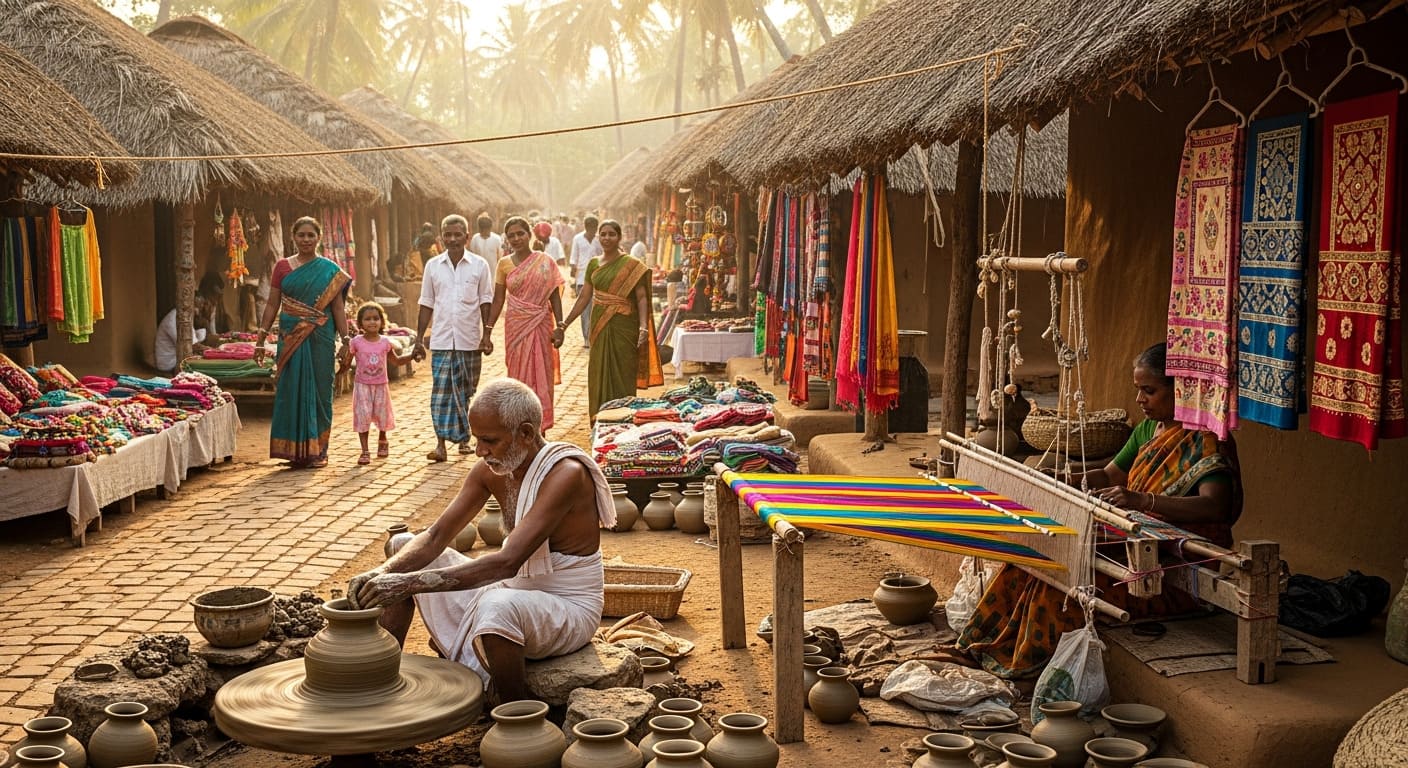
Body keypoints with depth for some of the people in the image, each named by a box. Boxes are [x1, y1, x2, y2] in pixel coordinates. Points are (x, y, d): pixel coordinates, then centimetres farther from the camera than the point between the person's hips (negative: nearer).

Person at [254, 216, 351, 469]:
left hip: (320, 339, -1)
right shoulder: (283, 267, 6)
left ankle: (318, 449, 11)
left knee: (319, 391, 3)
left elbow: (338, 308, 4)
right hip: (290, 338, 1)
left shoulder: (330, 270, 4)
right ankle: (295, 450, 9)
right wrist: (261, 338, 4)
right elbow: (272, 305, 8)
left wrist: (346, 341, -3)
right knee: (292, 391, 1)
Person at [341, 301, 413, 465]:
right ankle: (365, 451, 0)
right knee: (363, 416, -7)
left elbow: (396, 360, 14)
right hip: (362, 385, -2)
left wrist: (412, 355, 4)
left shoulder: (385, 342, 0)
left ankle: (382, 441, 38)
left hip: (381, 385, 2)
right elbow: (346, 364, -1)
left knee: (382, 414, 8)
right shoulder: (356, 342, -6)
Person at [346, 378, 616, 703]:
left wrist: (411, 582, -40)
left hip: (569, 608, -8)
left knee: (498, 607, -42)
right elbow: (435, 537, -3)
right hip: (513, 591, 8)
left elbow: (508, 562, -36)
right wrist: (383, 573, -23)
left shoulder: (565, 474, -28)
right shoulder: (491, 469, -3)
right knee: (404, 547, 7)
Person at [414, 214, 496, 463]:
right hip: (442, 340, 0)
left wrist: (487, 334, -4)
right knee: (441, 390, -7)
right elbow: (427, 304, 8)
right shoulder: (433, 266, 5)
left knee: (466, 391, 7)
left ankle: (463, 438, 18)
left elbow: (485, 302, 4)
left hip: (470, 339, 0)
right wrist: (418, 339, 6)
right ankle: (441, 443, -8)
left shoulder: (479, 265, 1)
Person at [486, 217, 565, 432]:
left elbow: (555, 297, 1)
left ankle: (540, 428, 12)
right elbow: (498, 300, 6)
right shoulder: (504, 264, 3)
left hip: (541, 326, -1)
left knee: (541, 375, 4)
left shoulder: (545, 261, 0)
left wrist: (559, 327, -7)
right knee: (519, 376, 4)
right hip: (516, 326, 1)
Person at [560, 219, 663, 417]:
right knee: (599, 376, 7)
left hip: (624, 328, -5)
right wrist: (566, 322, 9)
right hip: (600, 327, 5)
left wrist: (643, 327, -20)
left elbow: (642, 298, -8)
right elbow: (584, 297, 13)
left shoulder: (632, 265, -4)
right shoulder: (593, 264, 10)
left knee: (622, 377, -2)